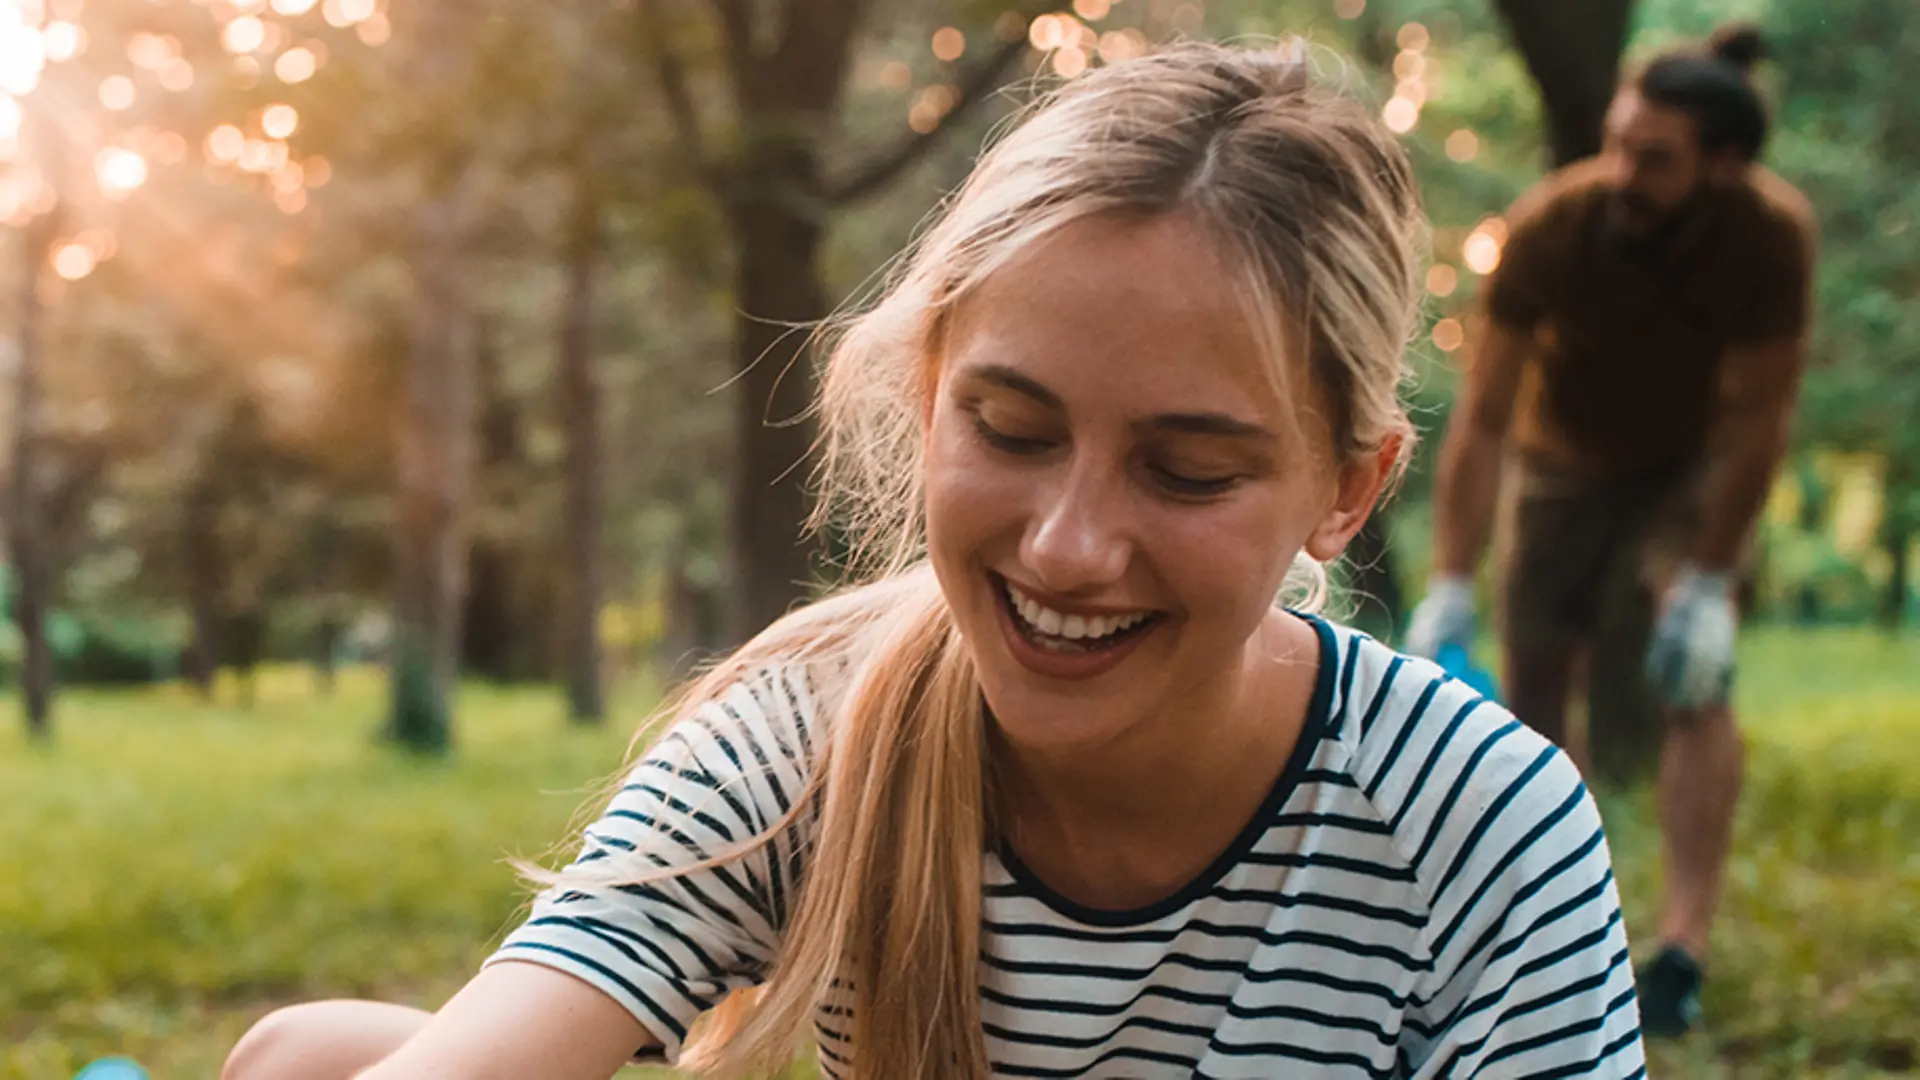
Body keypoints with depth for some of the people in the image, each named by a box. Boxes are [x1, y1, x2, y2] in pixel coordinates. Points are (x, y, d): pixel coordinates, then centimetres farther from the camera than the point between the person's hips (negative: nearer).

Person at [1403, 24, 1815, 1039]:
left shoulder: (1772, 233, -32)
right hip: (1564, 455, 1)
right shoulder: (1550, 226, -32)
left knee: (1696, 684, -15)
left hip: (1694, 465, -1)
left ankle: (1683, 950, -13)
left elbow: (1756, 417, -21)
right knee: (1535, 688, 1)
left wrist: (1709, 579, -21)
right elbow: (1481, 418, -27)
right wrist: (1449, 591, -30)